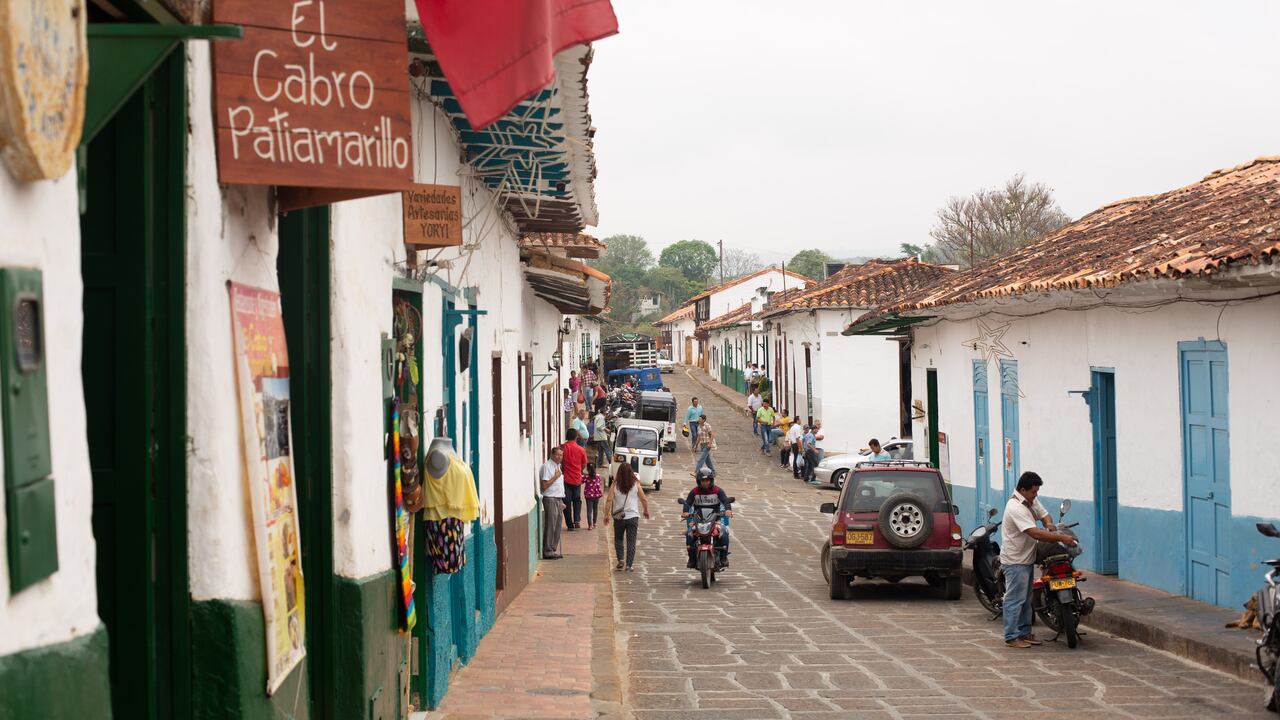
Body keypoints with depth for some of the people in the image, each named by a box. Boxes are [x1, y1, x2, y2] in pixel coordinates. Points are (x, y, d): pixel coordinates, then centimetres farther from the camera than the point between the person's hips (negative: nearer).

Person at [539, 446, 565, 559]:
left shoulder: (558, 466, 17)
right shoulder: (547, 466, -11)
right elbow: (544, 485, -17)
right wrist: (555, 477, -16)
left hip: (558, 499, 9)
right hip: (550, 499, -9)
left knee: (557, 527, 9)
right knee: (550, 526, -9)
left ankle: (553, 550, 14)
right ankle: (547, 551, -6)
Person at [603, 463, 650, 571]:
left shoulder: (615, 485, -6)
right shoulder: (636, 484, -4)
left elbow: (609, 501, -9)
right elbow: (644, 500, 1)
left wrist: (606, 514, -1)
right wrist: (646, 511, 18)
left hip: (619, 517, 0)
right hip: (633, 517, 0)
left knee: (618, 539, 19)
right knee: (631, 542, 4)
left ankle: (620, 560, 4)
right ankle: (629, 565, -2)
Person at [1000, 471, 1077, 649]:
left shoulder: (1031, 501, 7)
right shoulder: (1016, 508, -25)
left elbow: (1043, 514, 20)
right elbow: (1035, 533, -32)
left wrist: (1049, 523, -5)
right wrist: (1061, 537, -32)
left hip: (1027, 559, 10)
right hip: (1015, 561, -10)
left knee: (1026, 599, 16)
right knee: (1015, 599, -7)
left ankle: (1024, 633, 24)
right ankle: (1011, 637, -3)